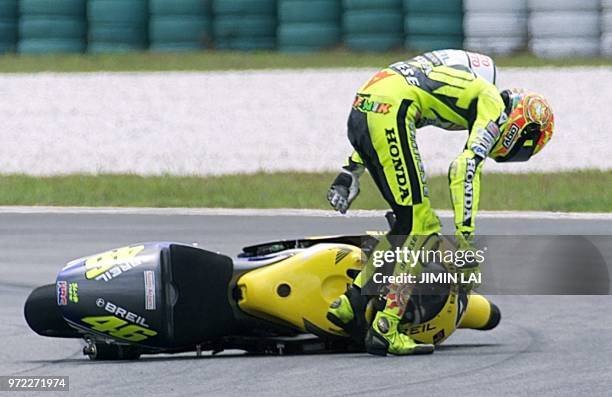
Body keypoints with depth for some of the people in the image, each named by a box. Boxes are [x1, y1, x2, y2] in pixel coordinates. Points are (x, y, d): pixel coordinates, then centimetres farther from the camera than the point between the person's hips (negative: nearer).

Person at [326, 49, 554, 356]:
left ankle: (351, 303, 13)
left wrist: (351, 171, 26)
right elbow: (467, 168, -11)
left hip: (361, 112, 9)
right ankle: (384, 331, -12)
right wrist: (465, 236, -13)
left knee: (410, 224, 16)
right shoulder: (495, 109, 5)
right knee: (419, 226, -5)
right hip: (390, 110, -9)